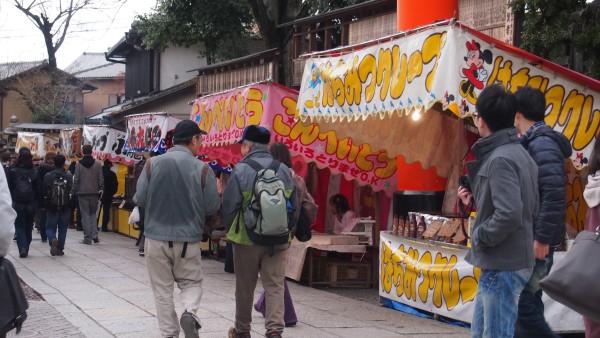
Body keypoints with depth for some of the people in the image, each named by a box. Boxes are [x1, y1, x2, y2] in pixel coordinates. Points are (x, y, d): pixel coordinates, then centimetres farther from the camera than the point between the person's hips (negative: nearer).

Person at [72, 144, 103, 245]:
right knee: (93, 214, 14)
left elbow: (76, 180, -6)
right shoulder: (98, 164, -2)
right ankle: (94, 235, 2)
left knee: (85, 215, 3)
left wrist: (74, 191, 4)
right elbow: (101, 179, 0)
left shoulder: (78, 164, -6)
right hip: (94, 192, 2)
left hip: (82, 193, -2)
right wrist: (101, 191, 9)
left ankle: (87, 238, 2)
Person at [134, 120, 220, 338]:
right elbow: (212, 207, -5)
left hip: (156, 237, 1)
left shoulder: (152, 164, -6)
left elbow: (139, 199, -4)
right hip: (188, 238, -1)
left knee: (163, 289, 12)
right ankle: (190, 313, -10)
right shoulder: (202, 168, -9)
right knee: (191, 283, 16)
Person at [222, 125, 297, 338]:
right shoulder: (284, 170, 2)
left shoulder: (241, 170, -11)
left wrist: (230, 232, 9)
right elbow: (294, 206, 7)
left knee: (245, 287, 12)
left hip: (246, 238, -2)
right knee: (275, 286, 4)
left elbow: (229, 207, -8)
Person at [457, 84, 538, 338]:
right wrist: (476, 201, 15)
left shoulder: (500, 159, -18)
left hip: (503, 265, -10)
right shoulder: (518, 153, 13)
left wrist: (479, 237, -12)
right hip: (502, 262, 10)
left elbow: (509, 215, -28)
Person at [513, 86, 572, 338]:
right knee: (527, 302, 14)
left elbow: (555, 194, -24)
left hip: (537, 241, -10)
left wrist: (542, 238, -24)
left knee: (524, 303, -10)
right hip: (528, 238, 10)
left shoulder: (542, 144, -15)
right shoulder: (532, 143, 15)